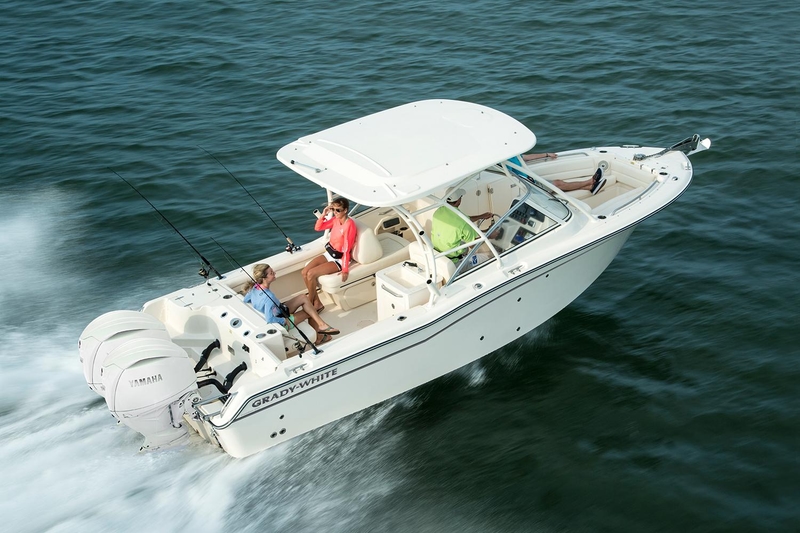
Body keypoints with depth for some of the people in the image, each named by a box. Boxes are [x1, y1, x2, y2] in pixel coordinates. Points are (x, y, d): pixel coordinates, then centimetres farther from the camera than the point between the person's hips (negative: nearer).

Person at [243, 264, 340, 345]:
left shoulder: (255, 287, -12)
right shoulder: (269, 297, -37)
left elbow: (246, 300, 6)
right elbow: (270, 319, -39)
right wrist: (284, 321, -23)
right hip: (280, 322, -9)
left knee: (303, 298, 8)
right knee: (309, 312, 4)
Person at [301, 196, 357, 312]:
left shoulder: (349, 225, -23)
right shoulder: (335, 219, 1)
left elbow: (346, 249, -24)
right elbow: (318, 228, 9)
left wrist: (345, 270, -23)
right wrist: (324, 214, -7)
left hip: (339, 259, -8)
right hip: (329, 253, 8)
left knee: (311, 274, -20)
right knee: (304, 272, -7)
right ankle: (317, 303, 2)